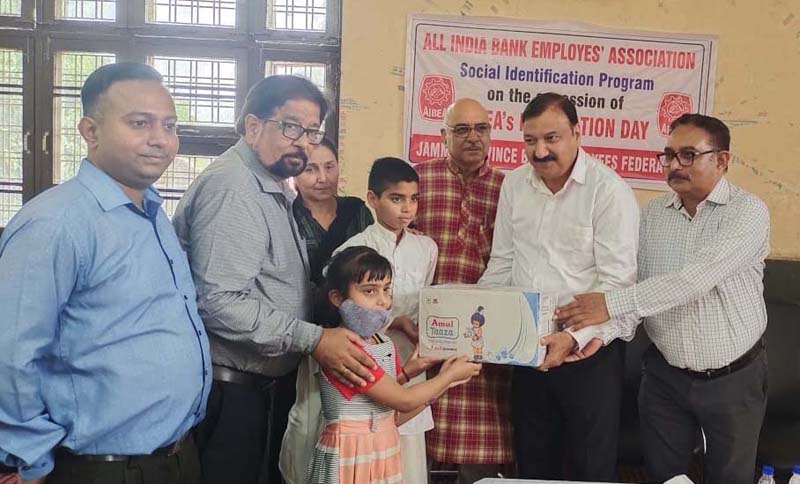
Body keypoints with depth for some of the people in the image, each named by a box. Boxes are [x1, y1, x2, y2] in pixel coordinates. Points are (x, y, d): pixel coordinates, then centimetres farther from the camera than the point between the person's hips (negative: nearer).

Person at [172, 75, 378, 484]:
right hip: (234, 389, -9)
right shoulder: (230, 188, -18)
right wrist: (315, 340, -23)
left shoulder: (275, 189, 14)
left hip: (271, 384, 10)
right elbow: (220, 303, -27)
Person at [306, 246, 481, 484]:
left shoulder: (386, 344, 5)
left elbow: (394, 415, 7)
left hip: (384, 452, 8)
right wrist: (450, 375, -6)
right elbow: (404, 401, -17)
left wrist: (442, 381, 1)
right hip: (351, 456, -7)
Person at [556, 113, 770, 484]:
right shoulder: (652, 214, 1)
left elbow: (695, 279, -28)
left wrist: (612, 305, -33)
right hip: (665, 375, 3)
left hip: (733, 379, -3)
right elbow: (631, 282, -5)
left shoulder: (747, 212, -14)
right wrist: (601, 329, -24)